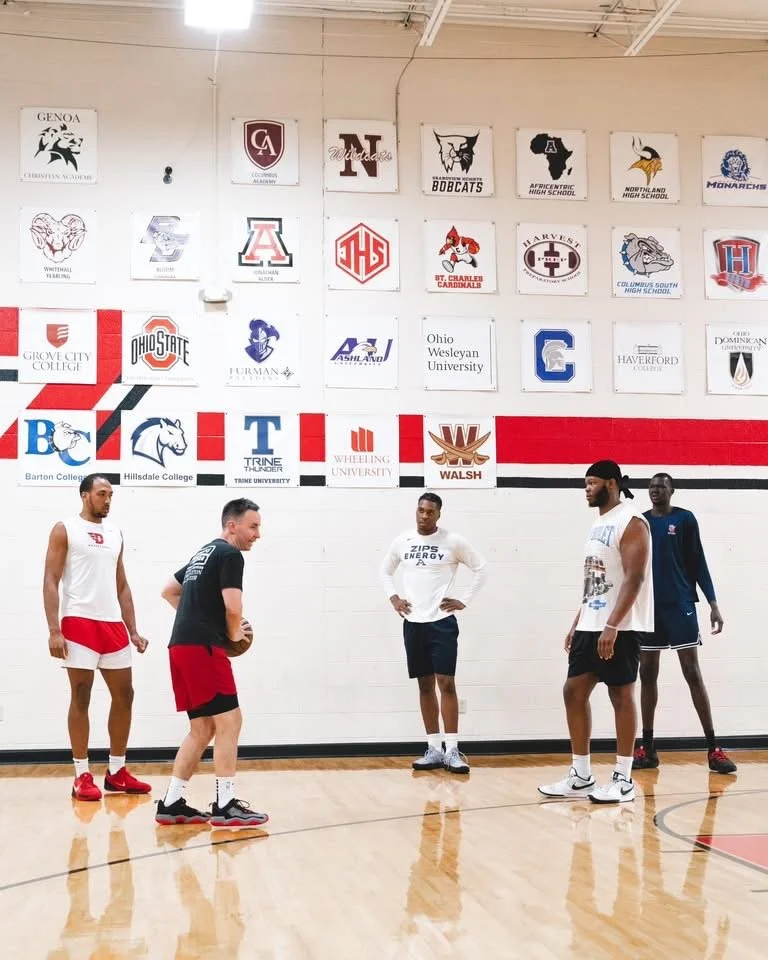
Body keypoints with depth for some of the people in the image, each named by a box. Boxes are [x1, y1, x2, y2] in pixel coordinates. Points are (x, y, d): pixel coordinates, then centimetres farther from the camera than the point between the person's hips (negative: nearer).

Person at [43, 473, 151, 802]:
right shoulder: (65, 529, -1)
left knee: (124, 695, 7)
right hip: (79, 623, -6)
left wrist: (133, 630, 12)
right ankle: (82, 776, 5)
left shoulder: (114, 533, 16)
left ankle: (117, 772, 17)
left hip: (113, 624, 6)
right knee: (81, 697, -2)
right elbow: (50, 582, -7)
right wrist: (54, 630, -16)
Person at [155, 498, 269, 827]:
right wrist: (235, 633, 1)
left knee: (203, 729, 12)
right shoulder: (230, 555, -8)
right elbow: (233, 607, -18)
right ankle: (225, 805, -4)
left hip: (182, 645, 10)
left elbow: (168, 591, 30)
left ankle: (171, 803, 13)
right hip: (202, 647, -10)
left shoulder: (203, 553, 22)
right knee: (228, 721, -6)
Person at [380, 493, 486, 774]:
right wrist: (393, 598, 5)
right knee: (425, 685, 8)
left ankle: (452, 750, -3)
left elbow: (480, 568, 3)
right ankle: (434, 749, 14)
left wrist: (464, 600, -3)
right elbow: (385, 572, 20)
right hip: (413, 623, 4)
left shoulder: (453, 542, -4)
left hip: (442, 622, -4)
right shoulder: (402, 542, 6)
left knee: (446, 683, -7)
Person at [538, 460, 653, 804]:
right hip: (591, 625, 9)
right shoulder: (598, 524, 17)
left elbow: (634, 578, -20)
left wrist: (612, 626, -25)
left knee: (621, 696, -2)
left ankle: (623, 780, 7)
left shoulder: (632, 523, -12)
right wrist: (577, 623, 18)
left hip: (620, 628, -9)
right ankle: (581, 777, 13)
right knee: (574, 691, 7)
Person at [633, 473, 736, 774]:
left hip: (680, 604, -4)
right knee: (647, 674, 5)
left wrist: (713, 604, -8)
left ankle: (713, 748, -4)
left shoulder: (685, 519, 0)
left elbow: (698, 563, -1)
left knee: (692, 673, -6)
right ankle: (648, 749, 11)